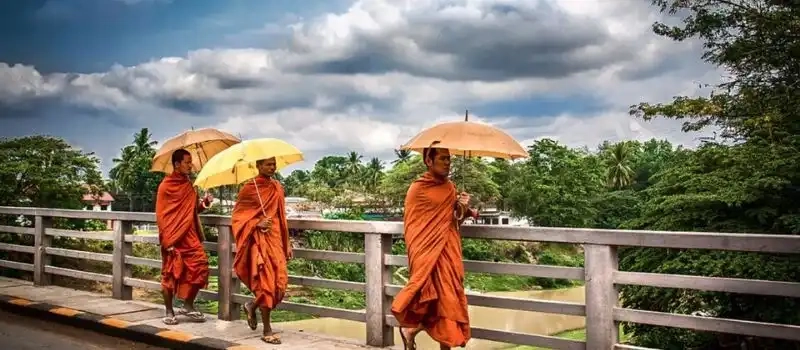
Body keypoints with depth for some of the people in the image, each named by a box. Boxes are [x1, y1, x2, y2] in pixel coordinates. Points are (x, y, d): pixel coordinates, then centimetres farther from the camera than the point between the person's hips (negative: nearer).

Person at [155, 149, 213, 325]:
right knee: (170, 274, 2)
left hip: (189, 236, 6)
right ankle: (169, 312, 14)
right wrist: (167, 240, -15)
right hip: (173, 237, -6)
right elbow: (161, 214, -9)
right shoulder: (166, 185, -7)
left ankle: (188, 306, 11)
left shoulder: (188, 184, 13)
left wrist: (203, 204, 0)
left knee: (200, 266, -3)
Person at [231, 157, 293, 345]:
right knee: (266, 282, -6)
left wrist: (287, 243, 12)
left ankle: (252, 306, 28)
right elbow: (237, 215, -2)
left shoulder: (277, 187, 11)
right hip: (259, 240, -5)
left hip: (275, 239, 5)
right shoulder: (249, 188, -5)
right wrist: (257, 223, -17)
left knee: (280, 282, 0)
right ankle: (267, 331, 6)